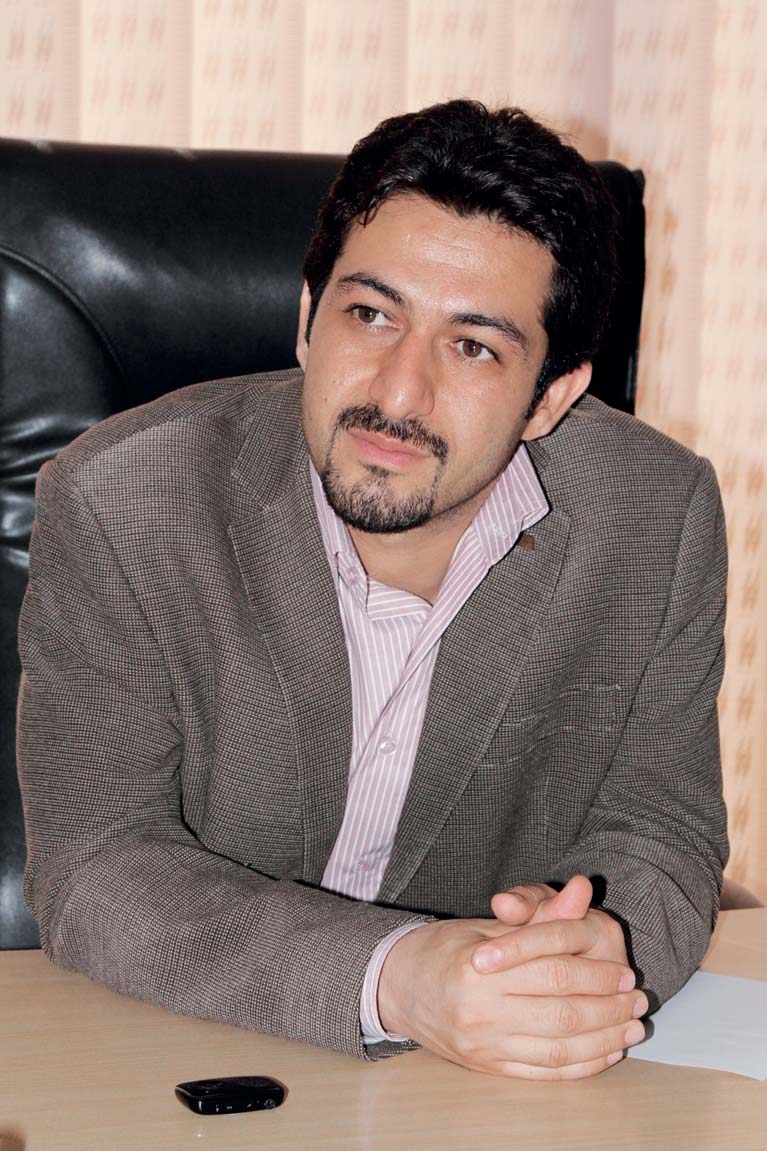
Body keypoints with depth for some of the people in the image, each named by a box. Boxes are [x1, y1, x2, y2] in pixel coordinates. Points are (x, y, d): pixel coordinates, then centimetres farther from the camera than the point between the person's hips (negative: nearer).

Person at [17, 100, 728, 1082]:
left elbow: (659, 837, 0)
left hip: (506, 1097, 4)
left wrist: (594, 949, -24)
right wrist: (394, 979, -30)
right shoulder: (116, 504, -13)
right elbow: (95, 873, -15)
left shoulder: (660, 518, -6)